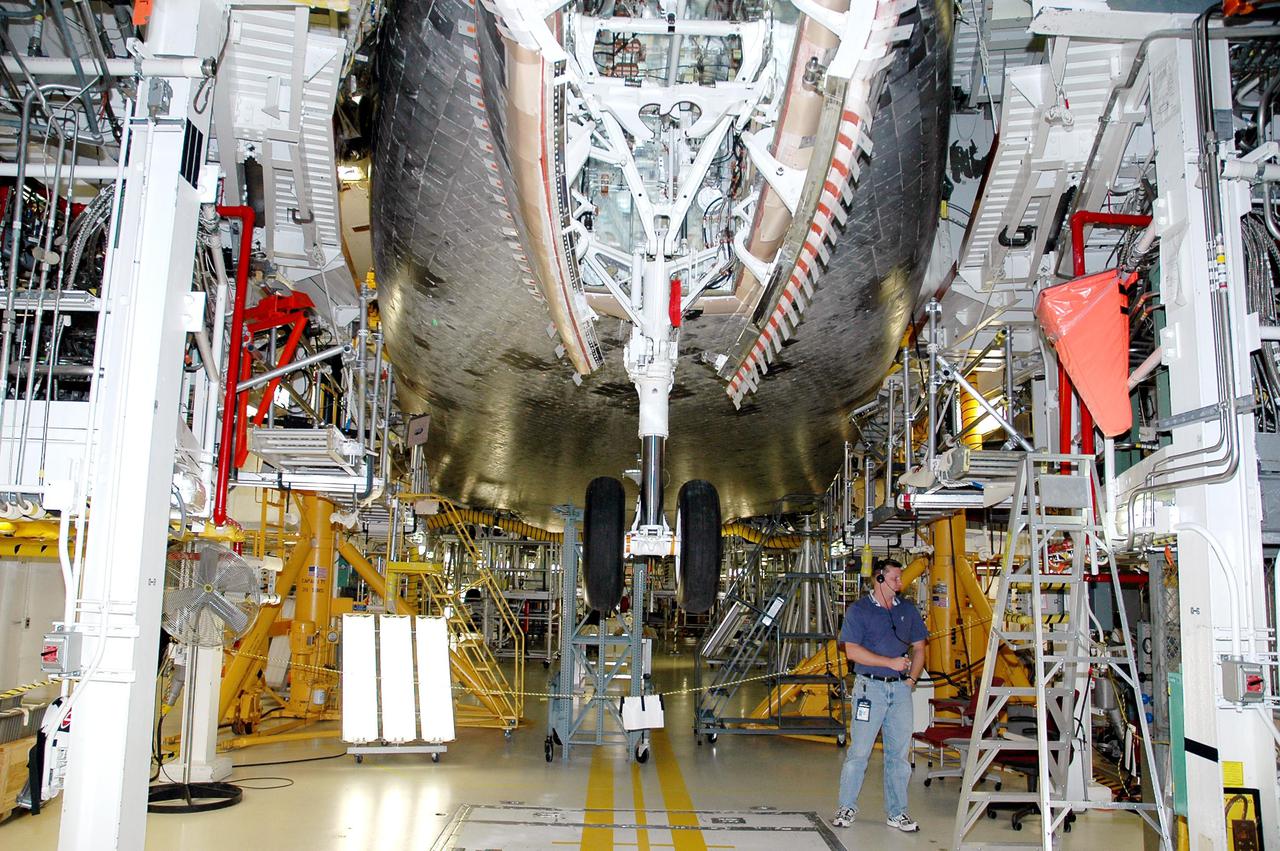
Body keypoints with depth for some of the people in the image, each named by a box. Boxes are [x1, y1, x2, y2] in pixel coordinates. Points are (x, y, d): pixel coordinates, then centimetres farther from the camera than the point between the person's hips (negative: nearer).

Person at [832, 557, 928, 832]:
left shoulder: (908, 610, 12)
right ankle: (847, 807, 11)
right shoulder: (859, 610, -3)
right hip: (870, 687, -4)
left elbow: (919, 648, 17)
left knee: (899, 752, 8)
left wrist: (911, 679, 3)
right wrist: (891, 662, -12)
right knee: (859, 750, -2)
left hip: (901, 688, 4)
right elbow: (852, 651, -10)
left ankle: (897, 812, 17)